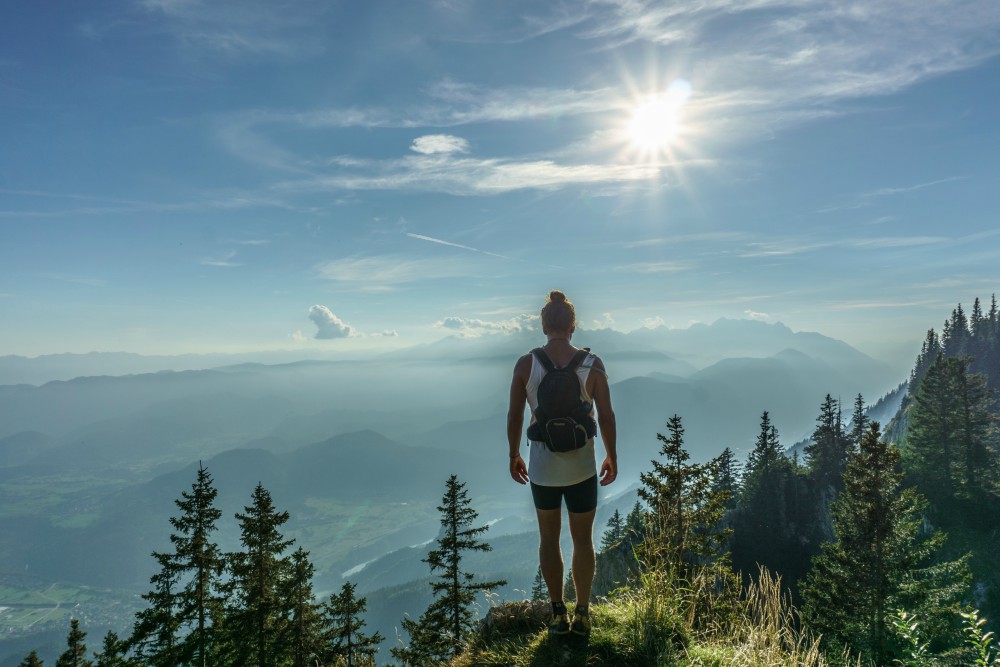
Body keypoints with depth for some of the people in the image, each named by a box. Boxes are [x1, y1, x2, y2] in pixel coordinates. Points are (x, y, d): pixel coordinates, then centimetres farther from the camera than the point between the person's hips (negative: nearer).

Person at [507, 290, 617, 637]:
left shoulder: (525, 364, -9)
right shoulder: (592, 364, -9)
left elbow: (514, 416, -5)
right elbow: (606, 416, -7)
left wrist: (514, 455, 9)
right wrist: (612, 456, 7)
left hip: (542, 468, 0)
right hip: (581, 467, 0)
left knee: (548, 539, 19)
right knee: (583, 540, 17)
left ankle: (558, 614, 28)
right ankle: (582, 615, 28)